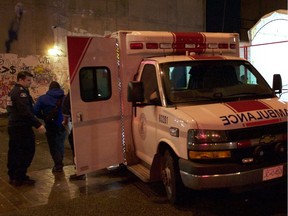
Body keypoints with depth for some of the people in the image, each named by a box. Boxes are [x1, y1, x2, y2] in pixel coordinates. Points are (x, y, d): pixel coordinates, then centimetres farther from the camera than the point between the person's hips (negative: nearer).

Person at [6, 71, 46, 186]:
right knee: (27, 151, -4)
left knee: (14, 152, 14)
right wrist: (38, 124, -27)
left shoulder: (13, 91, 16)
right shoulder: (21, 92, -16)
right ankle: (20, 177, -3)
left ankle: (13, 176, 22)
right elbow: (25, 111, -25)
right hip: (22, 126, -10)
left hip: (13, 126, 10)